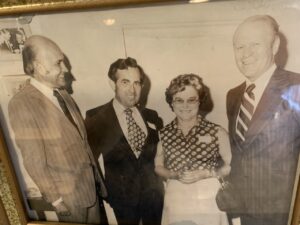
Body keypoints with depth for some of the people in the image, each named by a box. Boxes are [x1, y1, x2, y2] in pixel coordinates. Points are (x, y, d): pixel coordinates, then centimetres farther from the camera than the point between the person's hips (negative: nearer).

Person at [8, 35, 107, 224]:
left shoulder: (62, 93, 0)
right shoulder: (22, 104, -21)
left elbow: (80, 138, 6)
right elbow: (34, 161, -18)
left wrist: (94, 172, 9)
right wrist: (55, 199, -12)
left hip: (89, 180, 6)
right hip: (67, 192, -6)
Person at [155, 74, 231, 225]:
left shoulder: (217, 132, -9)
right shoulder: (163, 134, -3)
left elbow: (230, 166, 0)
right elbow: (158, 166, 7)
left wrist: (205, 174, -14)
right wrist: (175, 175, -11)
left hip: (209, 200, -1)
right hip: (176, 202, 2)